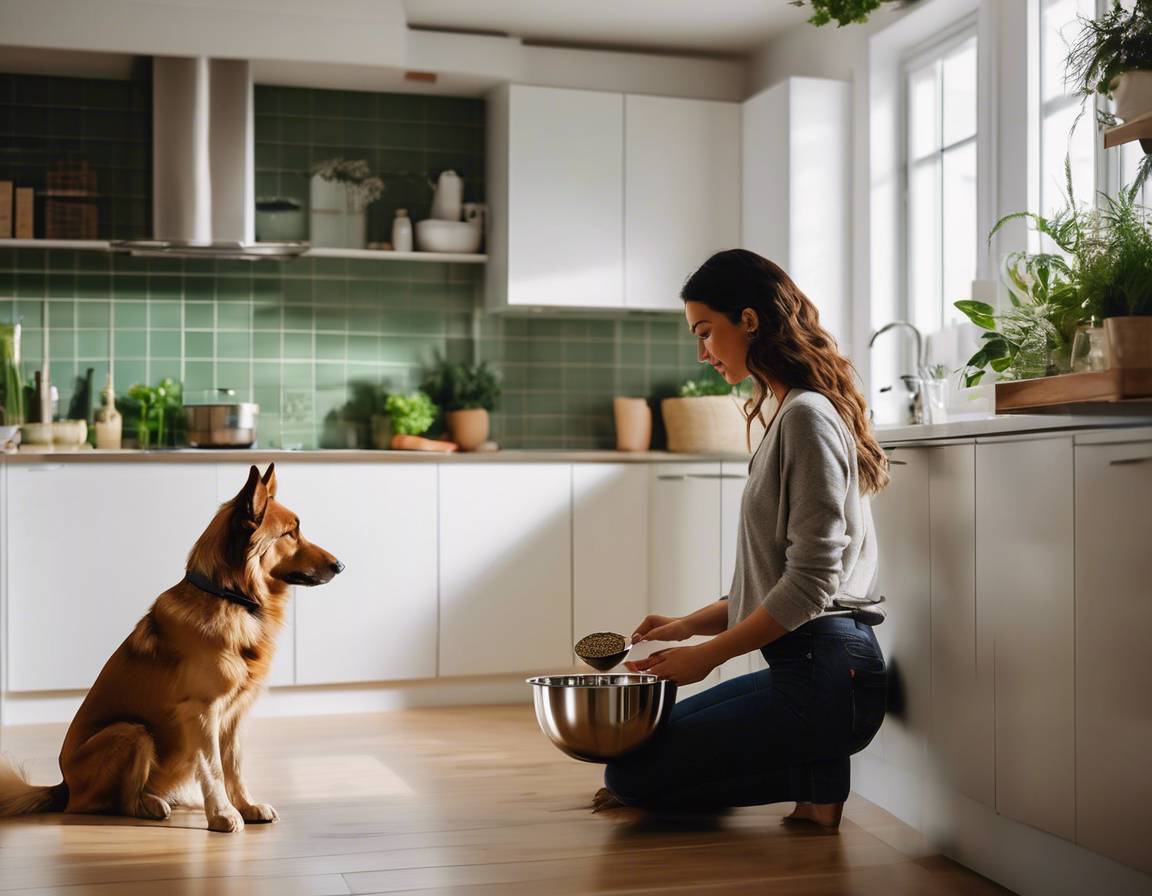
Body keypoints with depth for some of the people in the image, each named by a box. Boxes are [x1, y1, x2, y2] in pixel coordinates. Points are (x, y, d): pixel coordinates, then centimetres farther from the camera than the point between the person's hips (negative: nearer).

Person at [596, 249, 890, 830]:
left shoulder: (806, 416, -15)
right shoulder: (790, 414, 16)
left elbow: (811, 583, -20)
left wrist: (708, 655, -12)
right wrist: (690, 625, 12)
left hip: (824, 676, -10)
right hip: (803, 667, 10)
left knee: (629, 774, -5)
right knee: (646, 735, 19)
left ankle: (812, 784, -3)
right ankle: (811, 773, 8)